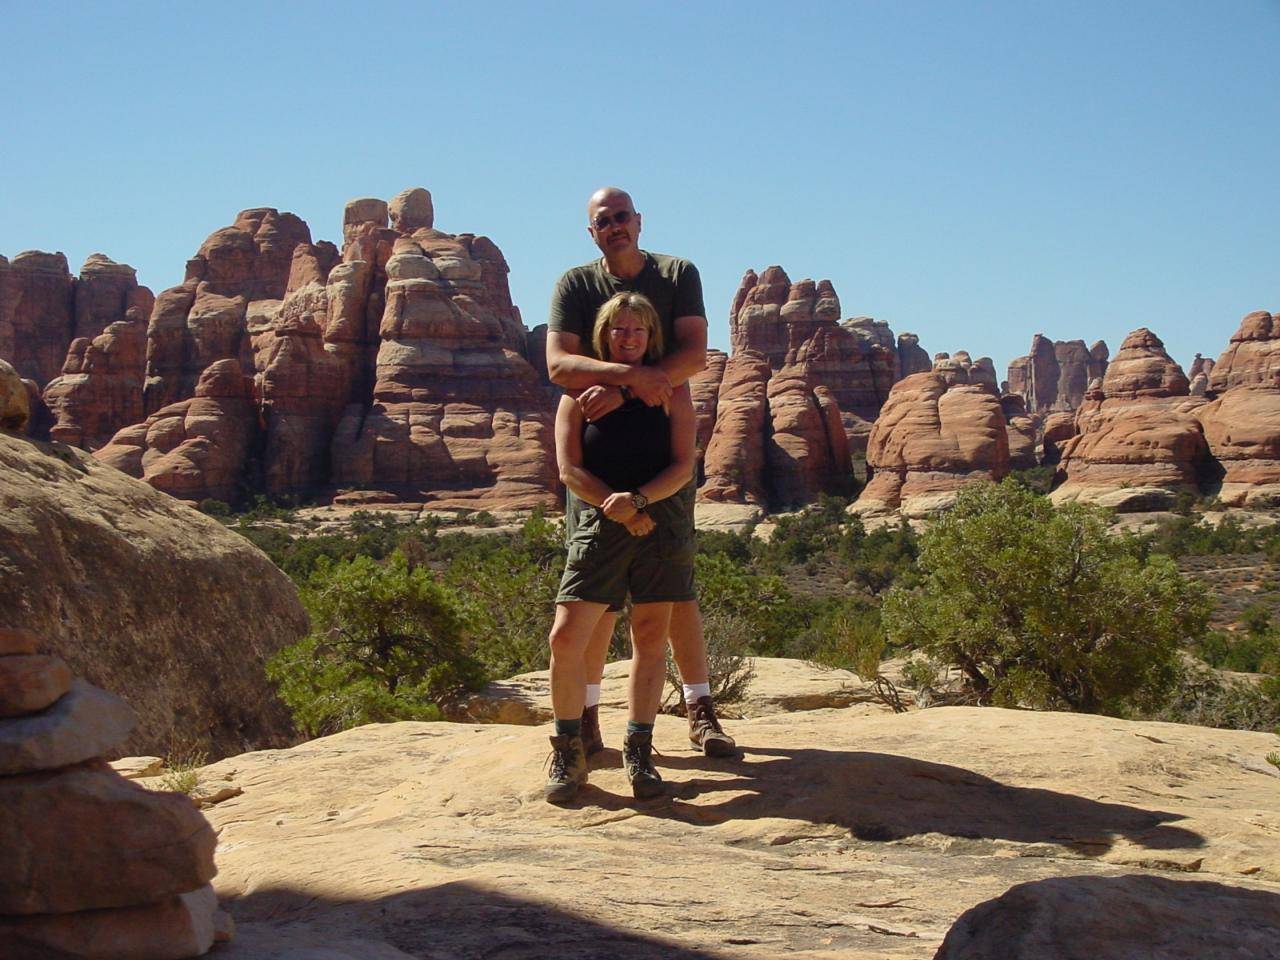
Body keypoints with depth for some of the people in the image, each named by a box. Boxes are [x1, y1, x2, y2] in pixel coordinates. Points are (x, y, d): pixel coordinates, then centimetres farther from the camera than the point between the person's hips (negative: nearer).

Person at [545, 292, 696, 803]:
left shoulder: (671, 391, 7)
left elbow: (684, 466, 0)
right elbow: (570, 470, 0)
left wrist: (639, 499, -16)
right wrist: (619, 509, -11)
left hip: (660, 522, 1)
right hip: (599, 525, 0)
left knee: (650, 638, 2)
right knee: (566, 638, -9)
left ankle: (638, 750, 14)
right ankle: (569, 752, 5)